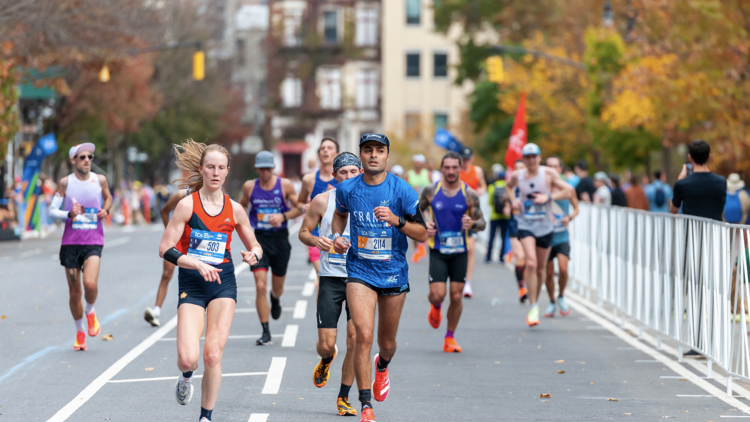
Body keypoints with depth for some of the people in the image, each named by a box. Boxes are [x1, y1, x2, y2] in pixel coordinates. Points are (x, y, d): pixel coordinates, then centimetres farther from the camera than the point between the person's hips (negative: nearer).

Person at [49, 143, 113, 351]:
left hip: (94, 241, 0)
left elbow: (108, 197, 22)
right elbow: (52, 210, 1)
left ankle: (90, 312, 11)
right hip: (70, 241, 0)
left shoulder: (100, 180, 3)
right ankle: (80, 332, 24)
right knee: (74, 292, 4)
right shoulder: (65, 183, -1)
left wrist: (106, 210, 1)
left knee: (90, 283, -22)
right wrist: (69, 214, -18)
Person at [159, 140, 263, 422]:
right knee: (188, 358, -15)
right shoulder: (188, 205, -5)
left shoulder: (234, 209, 5)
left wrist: (253, 254, -8)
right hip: (191, 285, -2)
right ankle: (186, 378, 24)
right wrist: (198, 264, -20)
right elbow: (165, 249, -8)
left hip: (223, 282, 2)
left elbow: (255, 246, 17)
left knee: (213, 355, -8)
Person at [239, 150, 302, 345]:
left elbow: (299, 208, 1)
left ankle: (275, 299, 54)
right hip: (259, 238, 0)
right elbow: (242, 206, 17)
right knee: (260, 286, -13)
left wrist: (283, 216, -16)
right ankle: (265, 332, -7)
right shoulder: (249, 186, 0)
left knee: (277, 286, 14)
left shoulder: (285, 185, -4)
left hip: (280, 238, 1)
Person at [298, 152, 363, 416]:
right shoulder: (322, 201, 0)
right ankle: (326, 360, 37)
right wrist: (316, 240, -14)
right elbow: (303, 232, 8)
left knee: (355, 338, -10)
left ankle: (344, 398, 6)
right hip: (331, 278, 0)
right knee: (326, 344, -3)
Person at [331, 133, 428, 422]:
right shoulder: (347, 189, -2)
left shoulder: (401, 190, -9)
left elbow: (422, 235, -6)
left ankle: (382, 366, 52)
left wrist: (397, 220, -23)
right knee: (363, 335, -18)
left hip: (394, 272, 0)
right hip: (359, 271, 0)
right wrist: (337, 236, 2)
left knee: (386, 342, 13)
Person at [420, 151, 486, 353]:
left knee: (456, 296, 1)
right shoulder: (431, 191, -1)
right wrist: (423, 225, -6)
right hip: (437, 251, 0)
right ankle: (435, 307, 28)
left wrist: (472, 224, -23)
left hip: (460, 252, 0)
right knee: (437, 294, -10)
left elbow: (482, 222, 0)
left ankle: (450, 338, 17)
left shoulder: (469, 194, -3)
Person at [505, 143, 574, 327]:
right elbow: (507, 186, 22)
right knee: (531, 263, -20)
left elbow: (568, 191, -4)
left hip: (545, 227, 1)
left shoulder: (548, 173, -4)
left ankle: (536, 302, 33)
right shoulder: (517, 176, 0)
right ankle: (533, 307, -16)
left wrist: (548, 197, -16)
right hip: (525, 225, -1)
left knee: (541, 268, 11)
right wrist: (512, 200, 3)